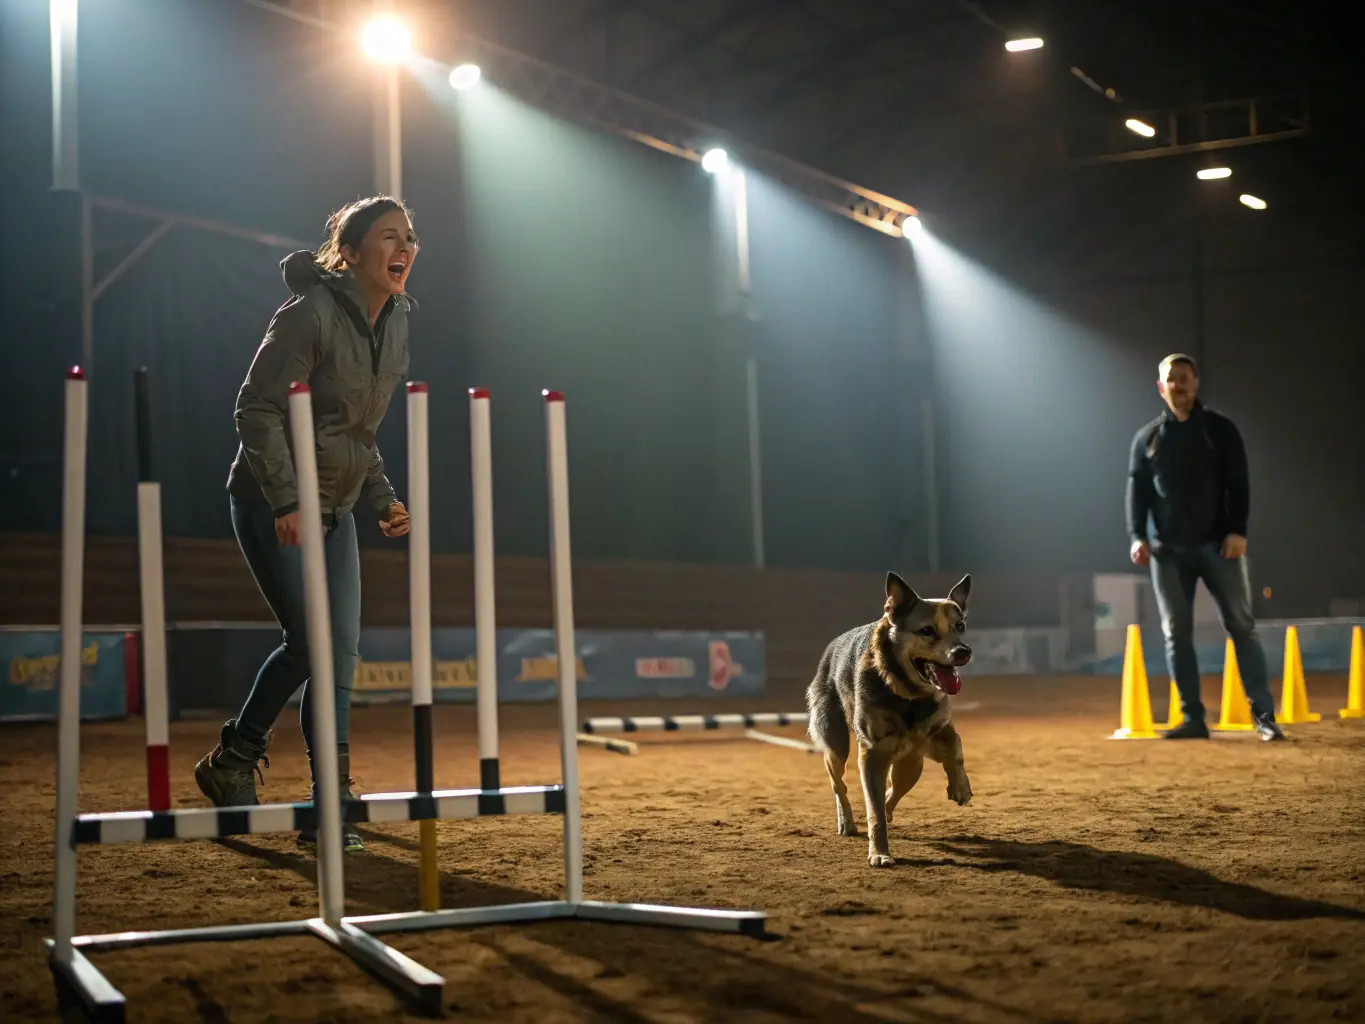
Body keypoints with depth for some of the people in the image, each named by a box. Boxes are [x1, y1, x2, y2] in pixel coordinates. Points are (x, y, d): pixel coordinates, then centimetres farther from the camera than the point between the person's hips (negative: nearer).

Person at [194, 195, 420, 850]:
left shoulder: (394, 324, 8)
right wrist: (285, 501, -23)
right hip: (272, 504, -7)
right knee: (311, 644, -9)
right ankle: (232, 761, 8)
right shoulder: (311, 314, -16)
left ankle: (330, 803, 15)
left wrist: (383, 498, 11)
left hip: (334, 508, 7)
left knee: (340, 652, 5)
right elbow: (257, 409, -18)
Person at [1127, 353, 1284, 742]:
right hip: (1168, 549, 2)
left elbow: (1238, 483, -1)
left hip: (1218, 544, -2)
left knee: (1241, 626, -4)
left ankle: (1263, 715, -4)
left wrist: (1237, 531, -13)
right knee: (1176, 632, 0)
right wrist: (1138, 537, -8)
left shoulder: (1220, 428, 6)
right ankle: (1193, 718, 5)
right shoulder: (1147, 438, 12)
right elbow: (1137, 491, 7)